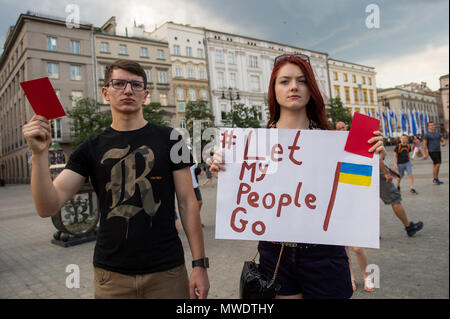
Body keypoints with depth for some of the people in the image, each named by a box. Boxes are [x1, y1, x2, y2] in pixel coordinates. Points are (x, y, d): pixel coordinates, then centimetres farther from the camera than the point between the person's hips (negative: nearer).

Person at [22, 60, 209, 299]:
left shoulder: (168, 139, -1)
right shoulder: (92, 148, 3)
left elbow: (188, 203, -3)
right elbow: (48, 207, -3)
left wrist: (199, 264, -7)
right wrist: (40, 153, -17)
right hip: (111, 274, 2)